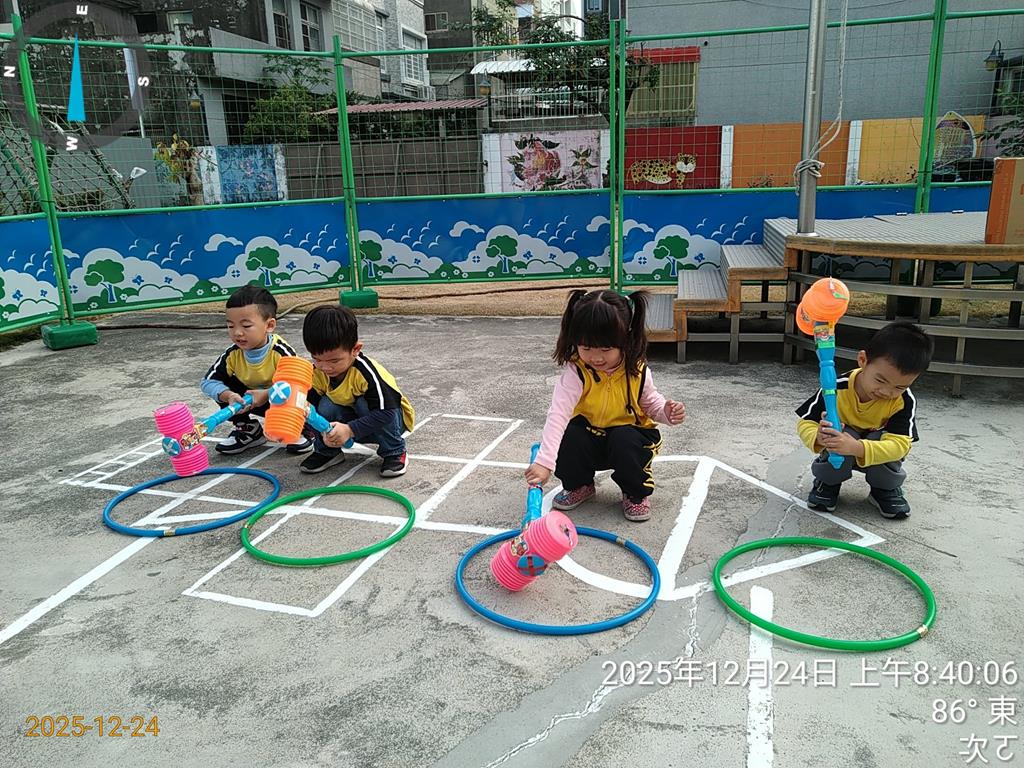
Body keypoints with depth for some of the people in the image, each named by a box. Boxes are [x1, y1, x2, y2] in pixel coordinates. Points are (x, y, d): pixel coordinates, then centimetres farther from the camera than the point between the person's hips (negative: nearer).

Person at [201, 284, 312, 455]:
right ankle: (248, 429, 5)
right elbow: (207, 382, -16)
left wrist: (267, 394, -45)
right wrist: (229, 396, -35)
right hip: (253, 396, 5)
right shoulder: (233, 354, -18)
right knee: (225, 387, -14)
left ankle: (303, 430, -1)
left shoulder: (281, 352, -31)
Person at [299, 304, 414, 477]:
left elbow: (386, 412, -35)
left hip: (389, 421, -4)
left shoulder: (366, 372, -33)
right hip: (354, 422, 5)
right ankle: (326, 451, 3)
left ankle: (395, 452, -15)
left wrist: (349, 430, -40)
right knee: (326, 406, -22)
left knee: (363, 403, -34)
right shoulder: (317, 373, -15)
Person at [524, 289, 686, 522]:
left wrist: (666, 412, -20)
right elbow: (558, 415, -35)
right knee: (568, 435, -30)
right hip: (589, 438, 0)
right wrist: (544, 461, -45)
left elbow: (650, 401, 4)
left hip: (629, 435, 0)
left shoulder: (637, 371, -16)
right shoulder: (576, 373, -25)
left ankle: (637, 493, -3)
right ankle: (579, 485, 2)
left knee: (625, 439, -33)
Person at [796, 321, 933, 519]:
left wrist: (857, 448, -53)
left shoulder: (905, 402, -27)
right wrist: (818, 437, -46)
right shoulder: (837, 389, -27)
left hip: (878, 456, 1)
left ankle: (886, 488, 0)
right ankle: (828, 482, -1)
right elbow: (805, 423, -20)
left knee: (882, 438, -33)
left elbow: (899, 444, -35)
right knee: (842, 434, -34)